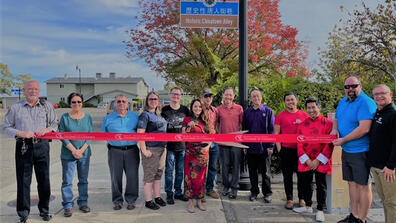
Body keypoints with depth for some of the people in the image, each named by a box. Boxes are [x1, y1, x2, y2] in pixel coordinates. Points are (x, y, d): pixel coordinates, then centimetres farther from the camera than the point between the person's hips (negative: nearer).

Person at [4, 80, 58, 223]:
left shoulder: (47, 106, 9)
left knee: (44, 179, 7)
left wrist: (47, 129, -8)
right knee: (23, 180, 3)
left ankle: (44, 210, 23)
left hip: (42, 146, 1)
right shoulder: (15, 107, 5)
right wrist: (21, 133, -11)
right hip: (23, 147, -1)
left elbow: (55, 123, 13)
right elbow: (6, 127, 6)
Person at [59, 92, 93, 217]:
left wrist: (81, 150, -9)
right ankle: (67, 206, 11)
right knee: (67, 181, 1)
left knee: (83, 180, 10)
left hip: (84, 154, 2)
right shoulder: (65, 117, 0)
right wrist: (73, 150, -12)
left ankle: (83, 203, 22)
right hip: (68, 154, -2)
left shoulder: (88, 117, 5)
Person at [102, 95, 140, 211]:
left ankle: (131, 200, 15)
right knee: (116, 176, 5)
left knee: (132, 176, 1)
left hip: (131, 150, 0)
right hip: (115, 151, 0)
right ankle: (117, 201, 18)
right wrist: (110, 140, 5)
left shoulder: (135, 116, 9)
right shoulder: (108, 118, 9)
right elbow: (104, 134, 18)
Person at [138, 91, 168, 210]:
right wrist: (144, 150, -19)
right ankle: (148, 201, 13)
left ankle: (157, 197, 28)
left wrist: (165, 147, 16)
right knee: (149, 175, 2)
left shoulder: (159, 115, 13)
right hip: (151, 149, -7)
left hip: (162, 148, 7)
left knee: (158, 174, 16)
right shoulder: (145, 115, -9)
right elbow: (140, 133, -16)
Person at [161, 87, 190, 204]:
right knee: (169, 171, 3)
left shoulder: (185, 109, 6)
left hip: (182, 145, 3)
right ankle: (169, 194, 15)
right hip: (169, 146, -2)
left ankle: (178, 192, 25)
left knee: (180, 171, 12)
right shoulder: (164, 110, 0)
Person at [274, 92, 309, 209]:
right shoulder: (280, 116, 3)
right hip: (286, 150, 0)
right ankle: (289, 199, 17)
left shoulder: (305, 115, 4)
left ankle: (302, 198, 21)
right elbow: (276, 133, 4)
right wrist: (279, 149, -3)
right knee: (287, 176, 7)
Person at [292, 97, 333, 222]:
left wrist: (318, 160, -12)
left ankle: (320, 210, 20)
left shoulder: (328, 123, -6)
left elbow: (330, 144, -9)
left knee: (321, 186, 5)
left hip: (321, 162, -4)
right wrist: (307, 160, -7)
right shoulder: (302, 124, 5)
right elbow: (299, 144, 3)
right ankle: (308, 206, 33)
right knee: (305, 184, 14)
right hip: (305, 162, 4)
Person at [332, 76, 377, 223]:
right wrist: (335, 129, 1)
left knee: (362, 185, 1)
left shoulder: (365, 103, -17)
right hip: (346, 151, 9)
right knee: (352, 183, 16)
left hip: (360, 152, -9)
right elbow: (336, 119, 23)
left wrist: (343, 140, -19)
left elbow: (364, 129, -26)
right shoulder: (343, 102, 10)